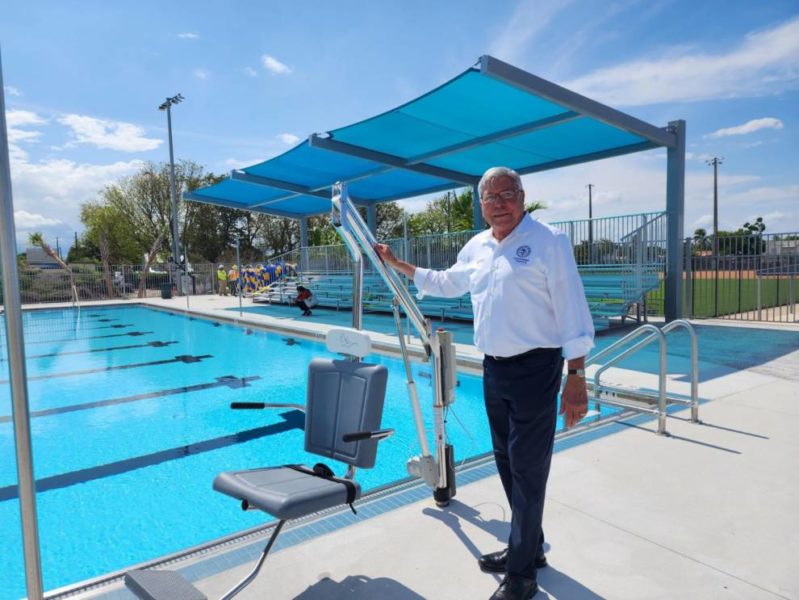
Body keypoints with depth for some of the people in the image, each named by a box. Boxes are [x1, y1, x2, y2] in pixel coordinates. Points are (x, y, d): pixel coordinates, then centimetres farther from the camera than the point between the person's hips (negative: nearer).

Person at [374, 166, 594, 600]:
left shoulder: (548, 241, -11)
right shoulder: (476, 247, 10)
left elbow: (572, 311, -14)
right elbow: (446, 283, 27)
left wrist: (576, 376, -18)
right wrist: (398, 265, 26)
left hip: (534, 369, -7)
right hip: (494, 369, 7)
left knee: (527, 469, 1)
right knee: (507, 462, 17)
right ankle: (528, 547, 37)